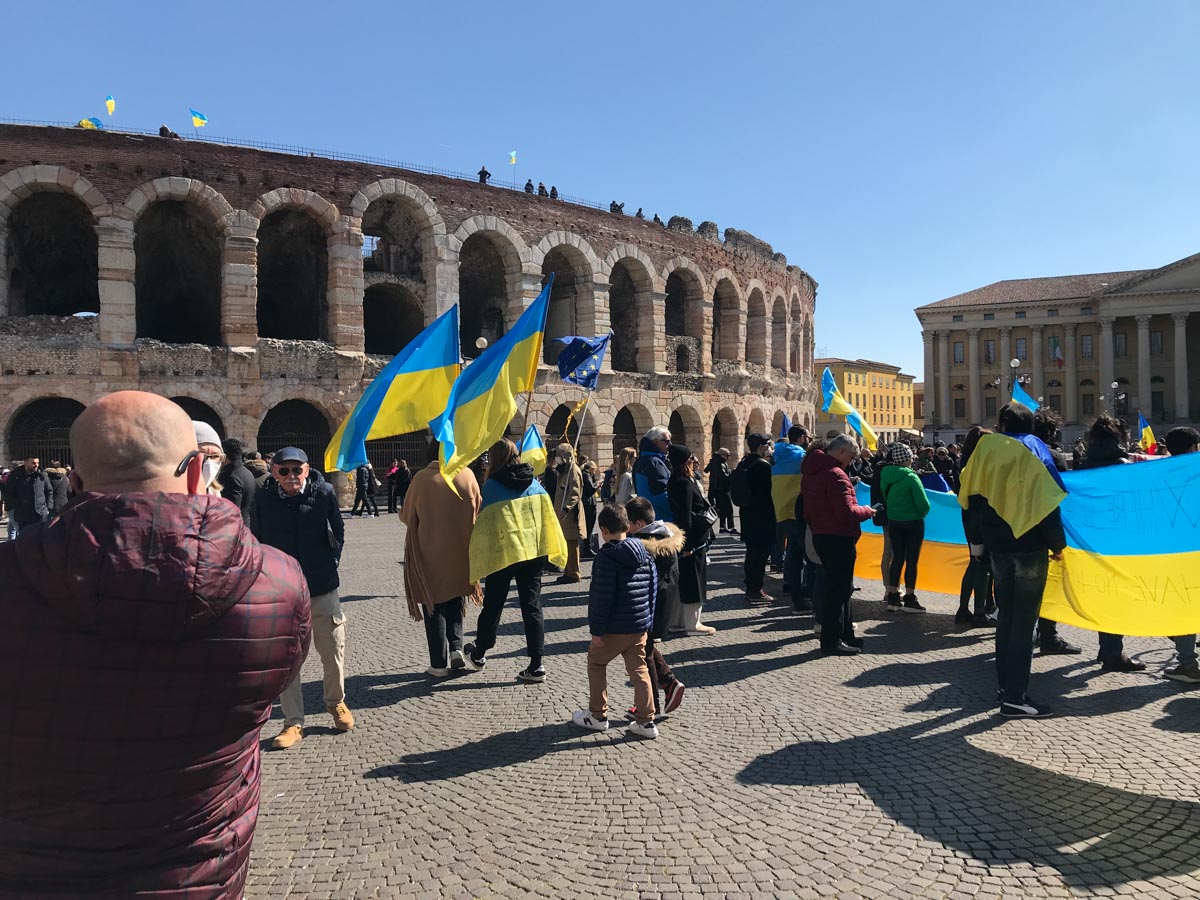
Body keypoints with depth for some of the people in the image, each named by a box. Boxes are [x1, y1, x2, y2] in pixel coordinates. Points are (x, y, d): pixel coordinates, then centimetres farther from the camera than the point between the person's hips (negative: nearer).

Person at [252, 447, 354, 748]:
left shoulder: (324, 492, -7)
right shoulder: (263, 498, -7)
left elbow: (338, 531, 7)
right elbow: (257, 541, 5)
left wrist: (333, 562, 4)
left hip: (322, 587, 0)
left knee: (332, 650, 11)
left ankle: (336, 702, 35)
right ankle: (293, 722, 18)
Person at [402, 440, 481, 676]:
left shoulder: (422, 478, -11)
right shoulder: (467, 475, -6)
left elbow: (407, 516, -2)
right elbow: (477, 512, 3)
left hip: (430, 553, -2)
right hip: (460, 551, 2)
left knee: (434, 606, 8)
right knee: (455, 600, 22)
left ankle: (439, 663, 9)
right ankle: (456, 648, 9)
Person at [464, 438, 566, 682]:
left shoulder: (491, 485, -9)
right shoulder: (534, 483, 5)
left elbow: (484, 524, -9)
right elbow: (548, 517, 6)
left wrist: (478, 562, -2)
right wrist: (552, 551, 13)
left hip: (502, 555, -3)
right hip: (533, 553, 3)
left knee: (493, 605, 13)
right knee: (532, 606, 5)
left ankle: (479, 654, 31)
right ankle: (536, 665, 2)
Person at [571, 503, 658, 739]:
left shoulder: (607, 556, -16)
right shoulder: (644, 555, 8)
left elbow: (602, 596, -18)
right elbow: (652, 589, 12)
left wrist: (597, 629, -13)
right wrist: (648, 621, 18)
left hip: (614, 628, -6)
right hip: (640, 626, 7)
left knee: (596, 663, 13)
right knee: (639, 669, 11)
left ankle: (598, 716, 20)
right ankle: (646, 722, 11)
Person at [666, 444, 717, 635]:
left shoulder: (676, 481, 13)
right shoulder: (684, 483, -17)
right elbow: (685, 515, -20)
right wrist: (687, 545, -21)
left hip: (690, 539, 10)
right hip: (694, 539, -10)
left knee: (683, 581, 14)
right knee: (694, 581, -1)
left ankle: (677, 621, 22)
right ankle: (693, 624, 6)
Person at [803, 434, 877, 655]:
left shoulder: (813, 472, 12)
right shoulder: (835, 475, -19)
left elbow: (808, 509, 19)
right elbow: (847, 512, -24)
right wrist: (867, 511, -7)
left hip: (821, 536, 10)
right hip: (838, 539, -10)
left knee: (840, 587, 18)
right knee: (839, 589, -2)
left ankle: (845, 634, 27)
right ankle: (832, 641, 4)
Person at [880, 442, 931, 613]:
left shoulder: (885, 477, 1)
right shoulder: (911, 477, -17)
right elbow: (924, 504, -17)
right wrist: (922, 512, 2)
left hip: (893, 522, 6)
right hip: (913, 523, -6)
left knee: (897, 558, 11)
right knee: (912, 560, 3)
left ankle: (893, 599, 14)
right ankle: (909, 600, 8)